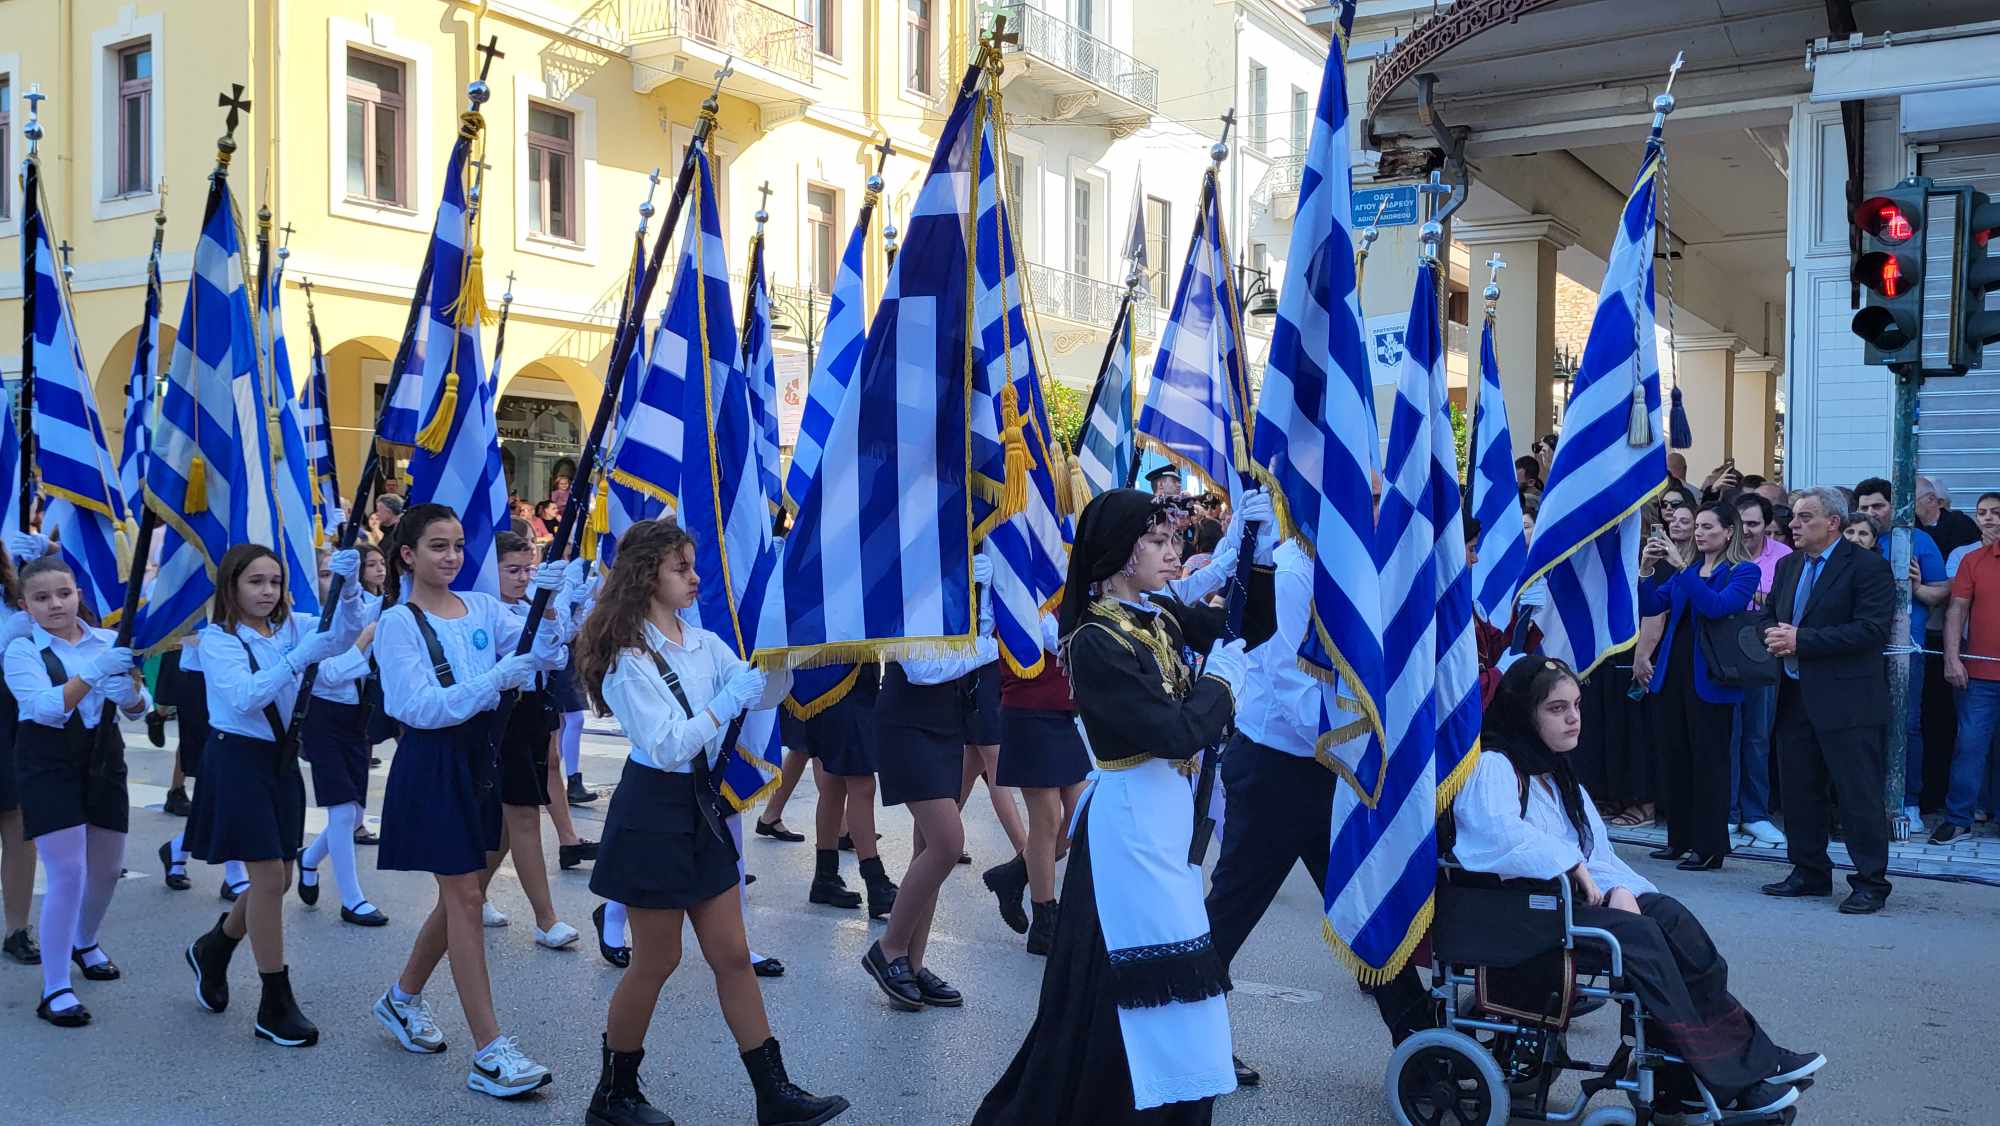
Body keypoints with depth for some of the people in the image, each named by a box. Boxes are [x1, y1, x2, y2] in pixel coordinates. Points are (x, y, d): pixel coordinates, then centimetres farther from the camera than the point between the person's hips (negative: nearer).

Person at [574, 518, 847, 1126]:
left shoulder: (704, 644, 7)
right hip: (654, 813, -7)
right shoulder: (629, 658, -13)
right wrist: (728, 701, -25)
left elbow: (758, 693, 1)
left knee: (732, 955, 8)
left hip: (701, 807, 7)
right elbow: (666, 746, -20)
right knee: (657, 960, 4)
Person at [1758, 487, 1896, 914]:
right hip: (1796, 697, 7)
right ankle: (1810, 874, 25)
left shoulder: (1867, 567, -9)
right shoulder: (1788, 565, 14)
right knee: (1798, 790, 13)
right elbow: (1766, 617, 19)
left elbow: (1872, 630, -19)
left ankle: (1871, 883, 8)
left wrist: (1801, 639, -20)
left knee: (1858, 794, -2)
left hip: (1846, 699, -7)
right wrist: (1773, 634, -6)